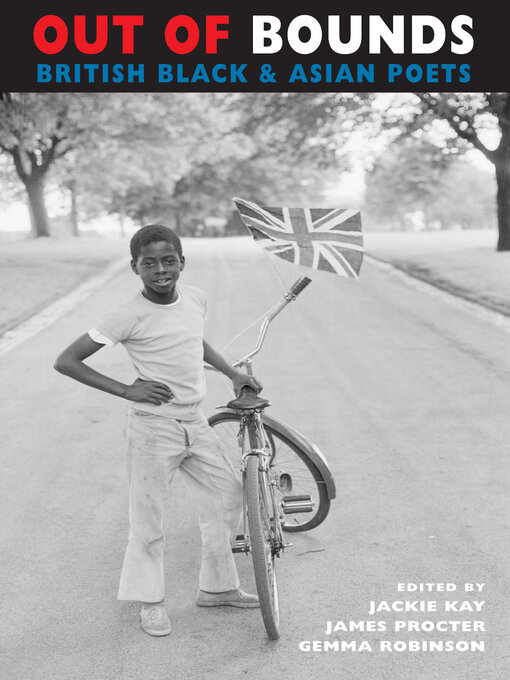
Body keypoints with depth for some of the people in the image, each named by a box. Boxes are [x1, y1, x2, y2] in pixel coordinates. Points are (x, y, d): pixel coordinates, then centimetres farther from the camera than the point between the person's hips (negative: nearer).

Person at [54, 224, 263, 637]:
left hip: (195, 422, 6)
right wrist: (127, 390, -18)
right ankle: (151, 601, 24)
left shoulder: (196, 298, 0)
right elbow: (66, 361, -16)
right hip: (153, 427, -6)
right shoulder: (130, 316, -18)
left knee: (227, 494, 12)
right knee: (149, 516, 3)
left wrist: (234, 374, 19)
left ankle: (218, 587, 28)